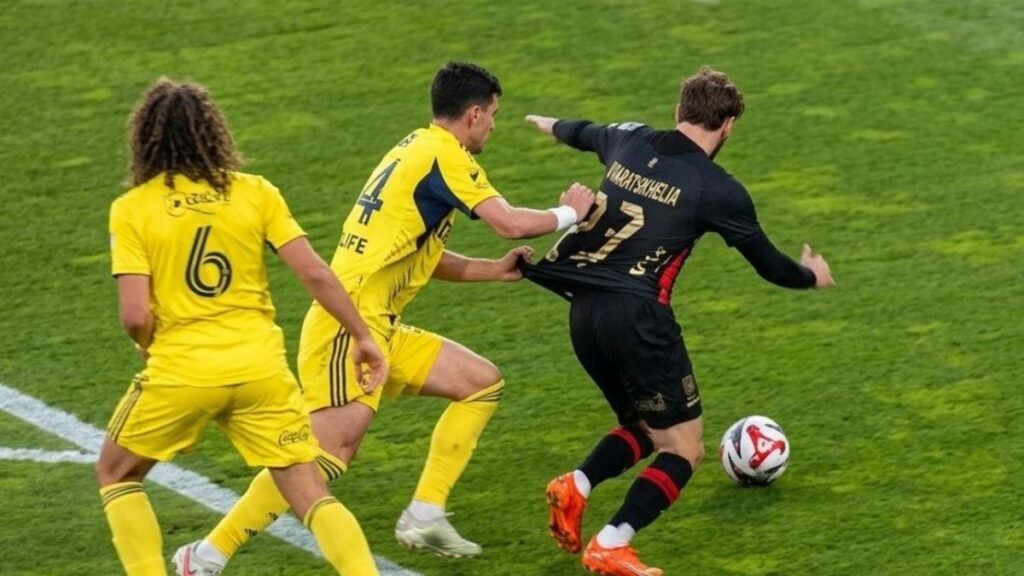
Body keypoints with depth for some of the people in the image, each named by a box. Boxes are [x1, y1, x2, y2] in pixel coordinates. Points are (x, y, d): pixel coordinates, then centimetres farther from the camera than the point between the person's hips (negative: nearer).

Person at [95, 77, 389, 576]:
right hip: (260, 367, 2)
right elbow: (315, 275, -2)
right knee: (312, 497, 6)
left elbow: (135, 316, -11)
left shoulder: (131, 210, -4)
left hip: (179, 371, -2)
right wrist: (362, 336, 9)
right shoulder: (255, 192, 3)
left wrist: (149, 348, 11)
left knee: (115, 474, 22)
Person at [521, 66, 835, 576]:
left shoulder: (629, 142, 10)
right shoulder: (717, 189, -5)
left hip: (583, 311, 7)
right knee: (683, 448, 4)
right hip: (637, 317, -7)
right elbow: (769, 265, 6)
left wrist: (553, 126, 58)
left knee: (645, 429, 24)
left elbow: (585, 134, 35)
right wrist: (811, 276, 29)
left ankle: (576, 487, -2)